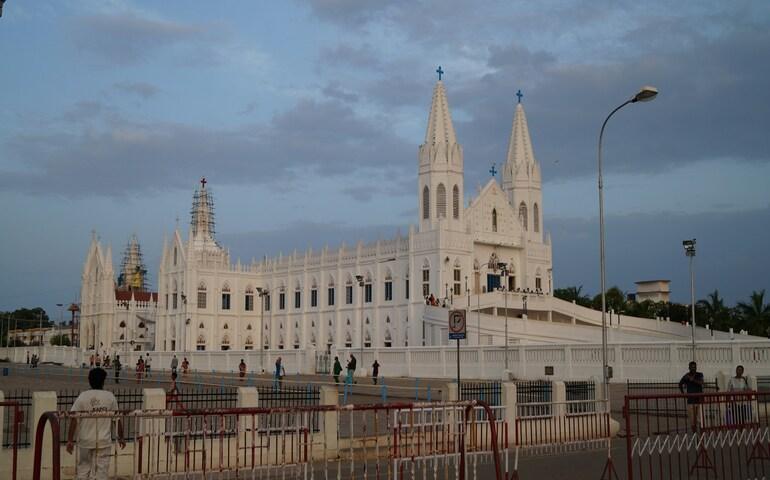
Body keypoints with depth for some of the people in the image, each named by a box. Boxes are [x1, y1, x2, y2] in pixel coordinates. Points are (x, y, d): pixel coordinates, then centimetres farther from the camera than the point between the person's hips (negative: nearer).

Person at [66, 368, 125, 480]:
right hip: (104, 441, 0)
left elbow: (74, 419, -9)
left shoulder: (82, 396, -4)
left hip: (85, 441, 1)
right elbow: (117, 419, 1)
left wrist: (70, 440, -5)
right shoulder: (110, 397, -3)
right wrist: (120, 437, 12)